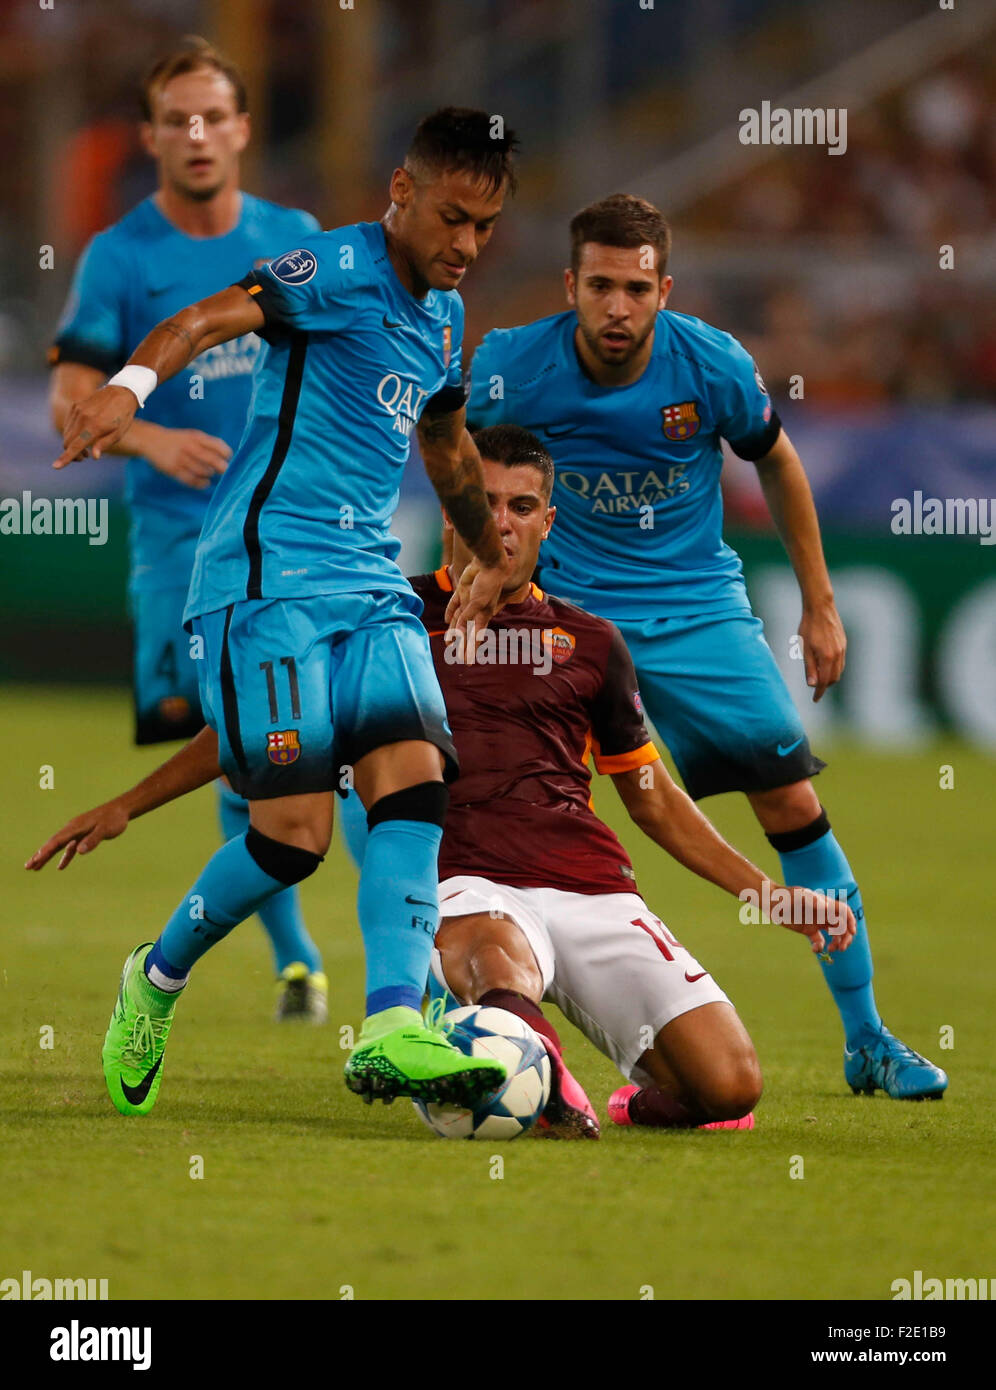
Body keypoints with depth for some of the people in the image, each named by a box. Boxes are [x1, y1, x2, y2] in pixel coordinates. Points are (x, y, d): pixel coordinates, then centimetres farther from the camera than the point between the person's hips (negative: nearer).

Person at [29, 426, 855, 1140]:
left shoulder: (589, 644, 18)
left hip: (588, 887, 4)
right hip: (462, 885, -4)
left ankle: (645, 1097, 17)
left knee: (728, 1086, -13)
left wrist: (772, 895, 23)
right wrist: (127, 806, 17)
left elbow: (653, 796, 28)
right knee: (497, 958, -44)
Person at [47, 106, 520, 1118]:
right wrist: (132, 383, -45)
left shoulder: (445, 317, 18)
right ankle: (157, 979, 14)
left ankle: (392, 1030, -25)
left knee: (414, 783, -16)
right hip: (268, 578, -7)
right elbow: (214, 315, -25)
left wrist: (490, 558, 49)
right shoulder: (342, 269, -7)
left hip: (372, 584, 7)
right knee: (293, 830, -12)